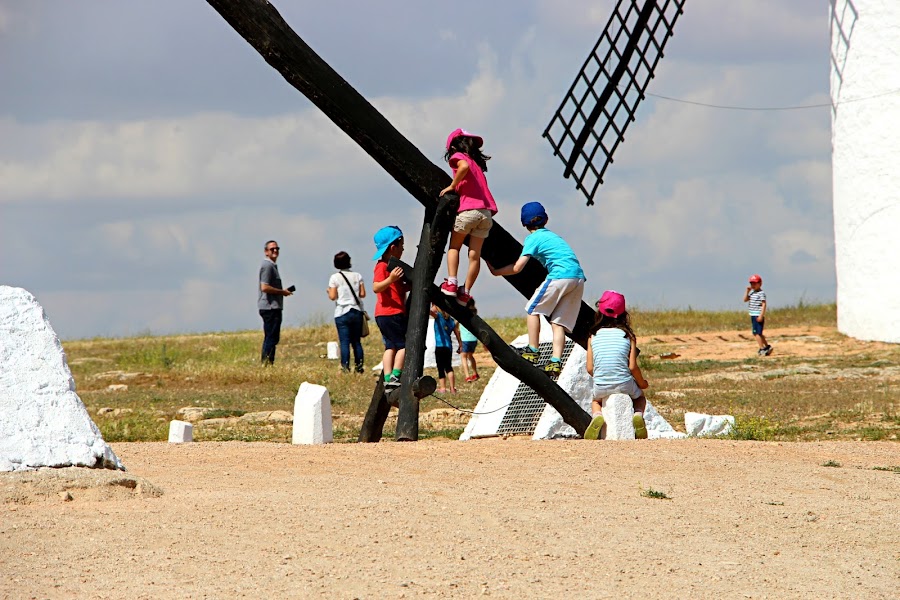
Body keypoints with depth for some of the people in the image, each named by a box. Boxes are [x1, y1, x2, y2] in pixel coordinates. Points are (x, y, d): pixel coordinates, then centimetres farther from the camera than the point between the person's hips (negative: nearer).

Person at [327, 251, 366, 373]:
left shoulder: (335, 278, -5)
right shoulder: (357, 276, 4)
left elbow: (332, 296, -7)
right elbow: (362, 294, 3)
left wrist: (328, 291, 14)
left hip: (342, 313, -3)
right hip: (357, 311, 3)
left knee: (344, 341, -4)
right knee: (356, 341, 9)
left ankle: (345, 367, -12)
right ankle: (359, 366, 7)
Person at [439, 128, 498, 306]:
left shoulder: (457, 156, 4)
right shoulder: (476, 161, 26)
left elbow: (464, 166, -20)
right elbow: (481, 184, 18)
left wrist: (452, 186, -10)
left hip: (469, 209, -5)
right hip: (486, 211, 6)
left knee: (454, 246, 12)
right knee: (475, 254, 6)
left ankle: (451, 283, -1)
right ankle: (465, 292, 5)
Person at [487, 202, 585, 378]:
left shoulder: (534, 238, 3)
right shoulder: (552, 235, 27)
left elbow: (517, 268, -3)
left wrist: (496, 271, 11)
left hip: (560, 276, -7)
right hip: (578, 277, 7)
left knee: (533, 309, 9)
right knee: (559, 322, 6)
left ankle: (532, 351, 6)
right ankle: (556, 362, -6)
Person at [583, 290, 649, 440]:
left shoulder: (593, 336, 4)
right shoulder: (628, 335, -1)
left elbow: (590, 369, 3)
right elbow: (632, 366, -7)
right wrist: (642, 383, 12)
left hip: (601, 388, 1)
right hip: (624, 385, -1)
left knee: (596, 400, 36)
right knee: (640, 396, 34)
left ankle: (597, 416, 1)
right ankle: (638, 415, -1)